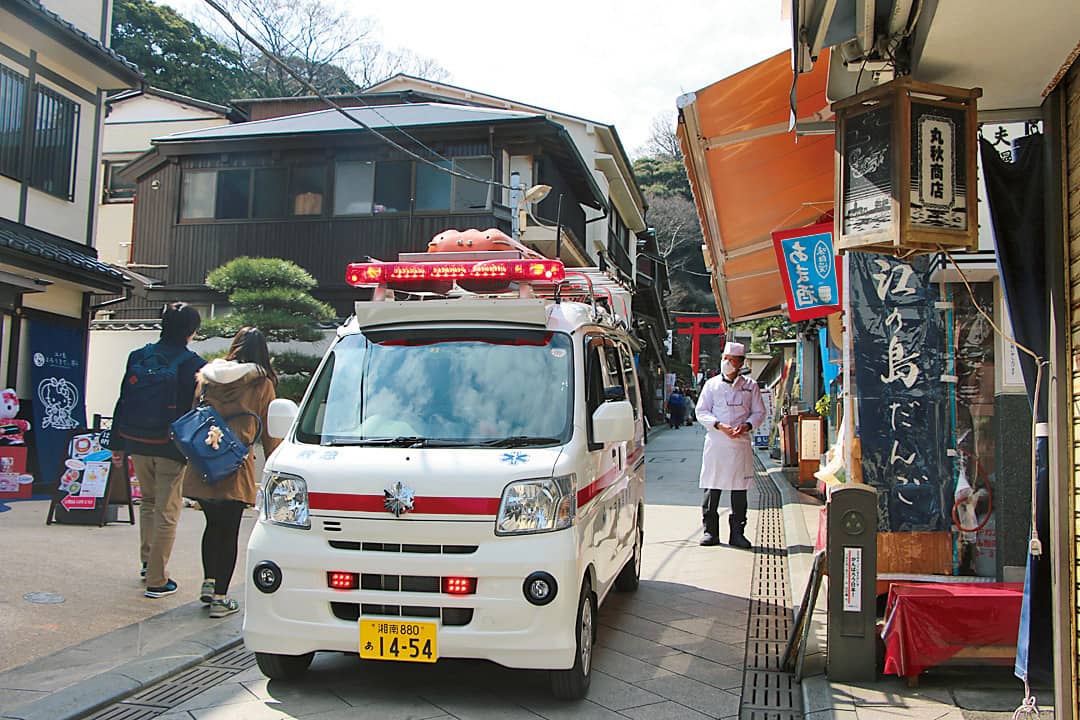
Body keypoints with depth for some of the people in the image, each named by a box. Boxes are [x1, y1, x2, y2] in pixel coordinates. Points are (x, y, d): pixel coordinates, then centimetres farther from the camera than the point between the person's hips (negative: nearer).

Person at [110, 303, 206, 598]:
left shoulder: (138, 356, 3)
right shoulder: (193, 365, -10)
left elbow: (122, 402, 7)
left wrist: (117, 444, 14)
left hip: (138, 444, 5)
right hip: (171, 448, -5)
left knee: (148, 501, 25)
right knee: (167, 512, 3)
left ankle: (148, 562, 32)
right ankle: (156, 581, 6)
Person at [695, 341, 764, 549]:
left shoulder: (750, 386, 10)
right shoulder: (712, 384, 7)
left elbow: (759, 412, 11)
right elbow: (701, 411, 4)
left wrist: (747, 425, -9)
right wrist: (719, 425, -12)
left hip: (740, 443, 1)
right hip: (716, 442, -1)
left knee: (739, 489, 2)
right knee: (712, 488, -1)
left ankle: (737, 533, 10)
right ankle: (710, 531, 8)